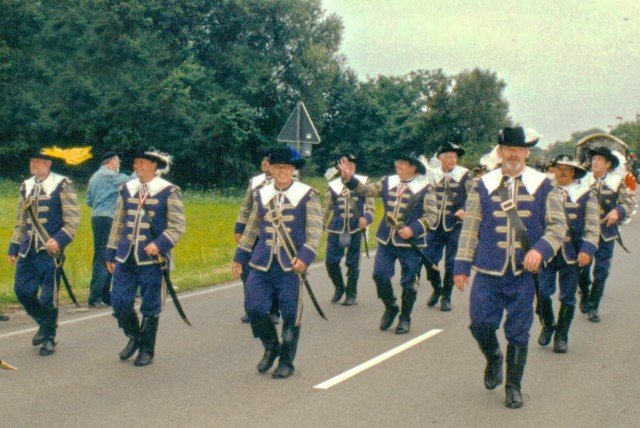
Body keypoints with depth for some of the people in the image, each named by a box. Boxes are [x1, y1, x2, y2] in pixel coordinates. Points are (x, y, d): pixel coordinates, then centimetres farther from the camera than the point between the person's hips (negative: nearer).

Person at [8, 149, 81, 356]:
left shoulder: (62, 185, -7)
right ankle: (44, 323, 28)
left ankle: (49, 338, 16)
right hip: (28, 250, 6)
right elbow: (20, 220, 18)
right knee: (22, 291, 5)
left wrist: (59, 240, -21)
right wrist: (14, 247, 13)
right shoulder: (26, 186, 11)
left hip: (50, 249, -5)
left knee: (49, 296, 0)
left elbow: (73, 219, -8)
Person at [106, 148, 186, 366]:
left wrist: (160, 244, -20)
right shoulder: (126, 189, 9)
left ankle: (147, 350, 20)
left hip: (151, 259, -4)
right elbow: (118, 223, 15)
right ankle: (134, 337, 28)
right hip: (125, 258, 4)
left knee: (150, 307, 4)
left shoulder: (169, 192, -5)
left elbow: (178, 225, -6)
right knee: (119, 302, 2)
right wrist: (111, 253, 14)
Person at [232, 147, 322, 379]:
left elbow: (315, 230, -7)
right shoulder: (261, 194, 10)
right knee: (254, 309, -5)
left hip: (291, 265, -3)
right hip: (261, 264, 3)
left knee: (290, 315, 3)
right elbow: (252, 228, 18)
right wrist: (239, 257, 17)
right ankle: (271, 347, 22)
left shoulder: (307, 195, -2)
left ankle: (286, 362, 19)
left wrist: (305, 256, -20)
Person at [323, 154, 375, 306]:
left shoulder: (363, 183, 0)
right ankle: (339, 288, 25)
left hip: (356, 230, -1)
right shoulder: (333, 185, 3)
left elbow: (371, 205, -2)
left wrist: (367, 218, -22)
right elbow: (326, 208, 11)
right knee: (331, 262, 0)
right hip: (335, 230, 1)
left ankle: (351, 294, 20)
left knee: (353, 263, 5)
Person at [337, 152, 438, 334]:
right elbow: (365, 189, 4)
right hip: (386, 240, 4)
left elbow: (431, 214, -8)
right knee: (379, 275, -1)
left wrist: (413, 229, -20)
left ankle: (405, 318, 21)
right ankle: (390, 308, 24)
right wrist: (349, 178, -12)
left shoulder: (424, 188, -7)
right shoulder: (388, 182, 7)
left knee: (407, 282, 4)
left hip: (410, 242, -4)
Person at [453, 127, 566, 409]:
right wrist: (461, 266, 2)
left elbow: (558, 226, 2)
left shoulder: (543, 187, 3)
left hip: (524, 274, 0)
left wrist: (541, 249, -17)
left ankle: (513, 387, 21)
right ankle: (493, 359, 29)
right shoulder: (483, 186, 5)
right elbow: (470, 228, 6)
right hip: (488, 272, 1)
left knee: (518, 333, 5)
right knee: (480, 324, -4)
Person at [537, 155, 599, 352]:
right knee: (542, 292, -4)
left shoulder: (586, 195, 2)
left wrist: (587, 250, -15)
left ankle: (561, 336, 20)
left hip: (571, 254, 0)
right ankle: (547, 325, 22)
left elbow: (593, 227, -1)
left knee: (567, 297, 6)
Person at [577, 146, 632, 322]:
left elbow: (628, 205, -2)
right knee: (582, 269, 2)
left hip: (606, 233, 0)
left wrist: (617, 211, -22)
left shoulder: (617, 182, 1)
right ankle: (584, 295, 31)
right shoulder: (583, 181, 2)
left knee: (601, 273, 4)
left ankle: (593, 306, 17)